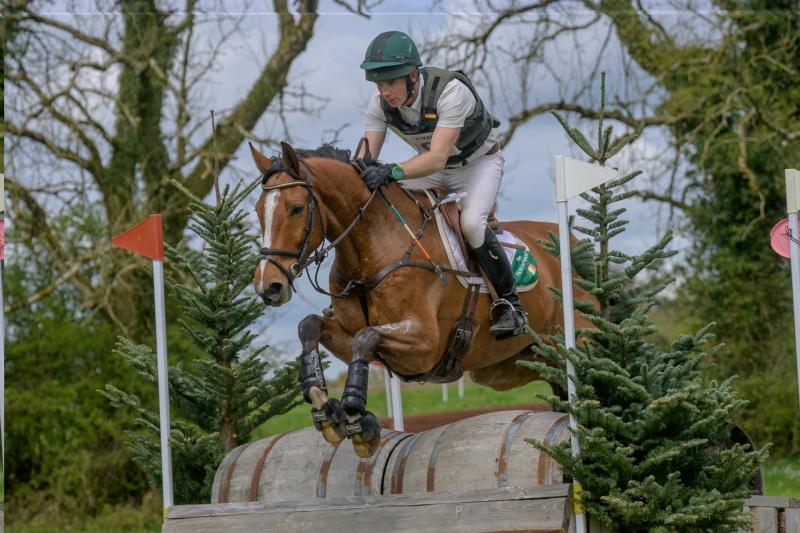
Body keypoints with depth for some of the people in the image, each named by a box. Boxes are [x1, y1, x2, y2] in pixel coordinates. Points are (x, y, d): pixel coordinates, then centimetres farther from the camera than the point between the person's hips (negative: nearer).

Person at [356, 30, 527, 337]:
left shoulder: (450, 91, -37)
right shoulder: (380, 103, -18)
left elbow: (436, 159, -43)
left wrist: (391, 172, -59)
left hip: (478, 161, -5)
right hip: (430, 166, 6)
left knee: (471, 222, -31)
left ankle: (510, 303, -15)